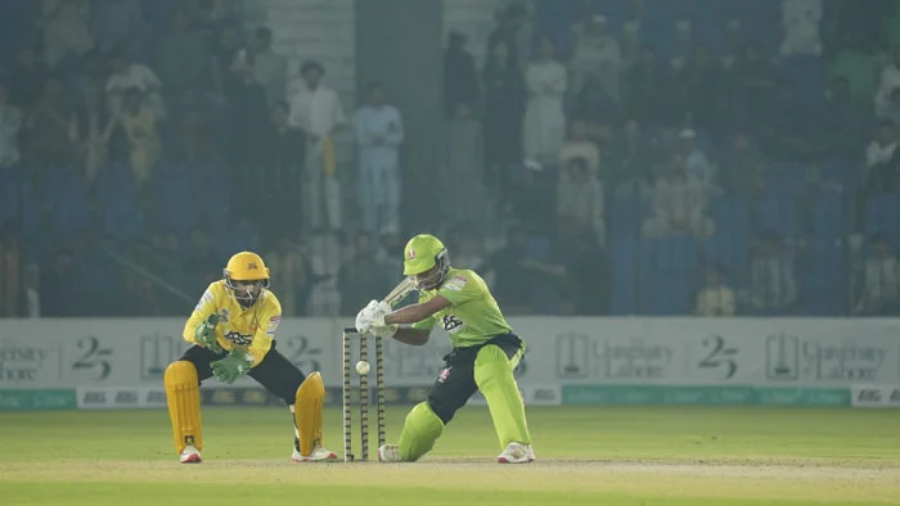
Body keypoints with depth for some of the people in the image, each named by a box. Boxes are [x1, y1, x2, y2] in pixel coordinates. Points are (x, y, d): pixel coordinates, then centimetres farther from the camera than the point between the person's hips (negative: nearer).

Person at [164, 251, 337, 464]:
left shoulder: (270, 306, -27)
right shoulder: (217, 293, -29)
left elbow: (258, 350, -32)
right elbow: (190, 328, -34)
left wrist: (240, 362, -54)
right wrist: (202, 332, -59)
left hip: (256, 352, 1)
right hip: (219, 349, -1)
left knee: (308, 387, -15)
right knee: (179, 373, -32)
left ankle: (308, 447, 11)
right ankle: (188, 446, -23)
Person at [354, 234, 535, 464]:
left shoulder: (463, 280, -22)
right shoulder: (429, 293, 7)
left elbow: (425, 311, -32)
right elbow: (420, 336, 15)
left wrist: (383, 319, -26)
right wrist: (390, 330, -4)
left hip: (498, 345, -9)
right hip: (464, 355, 9)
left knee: (492, 373, -41)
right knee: (437, 403, 14)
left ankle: (519, 446, -51)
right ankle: (406, 450, 43)